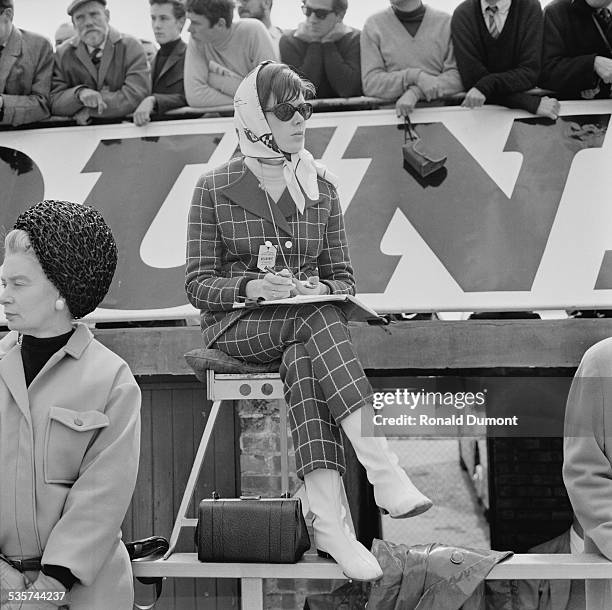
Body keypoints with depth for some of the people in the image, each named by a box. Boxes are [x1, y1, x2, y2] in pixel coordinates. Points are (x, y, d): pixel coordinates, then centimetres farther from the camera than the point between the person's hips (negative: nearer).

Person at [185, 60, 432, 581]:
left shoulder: (321, 188, 14)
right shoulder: (214, 189, 4)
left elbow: (344, 278, 14)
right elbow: (198, 284, 1)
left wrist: (322, 289, -10)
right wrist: (252, 287, -19)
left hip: (309, 318, 3)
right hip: (236, 328, -3)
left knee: (302, 361, -35)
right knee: (319, 322, -35)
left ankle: (328, 520, -47)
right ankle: (384, 471, -46)